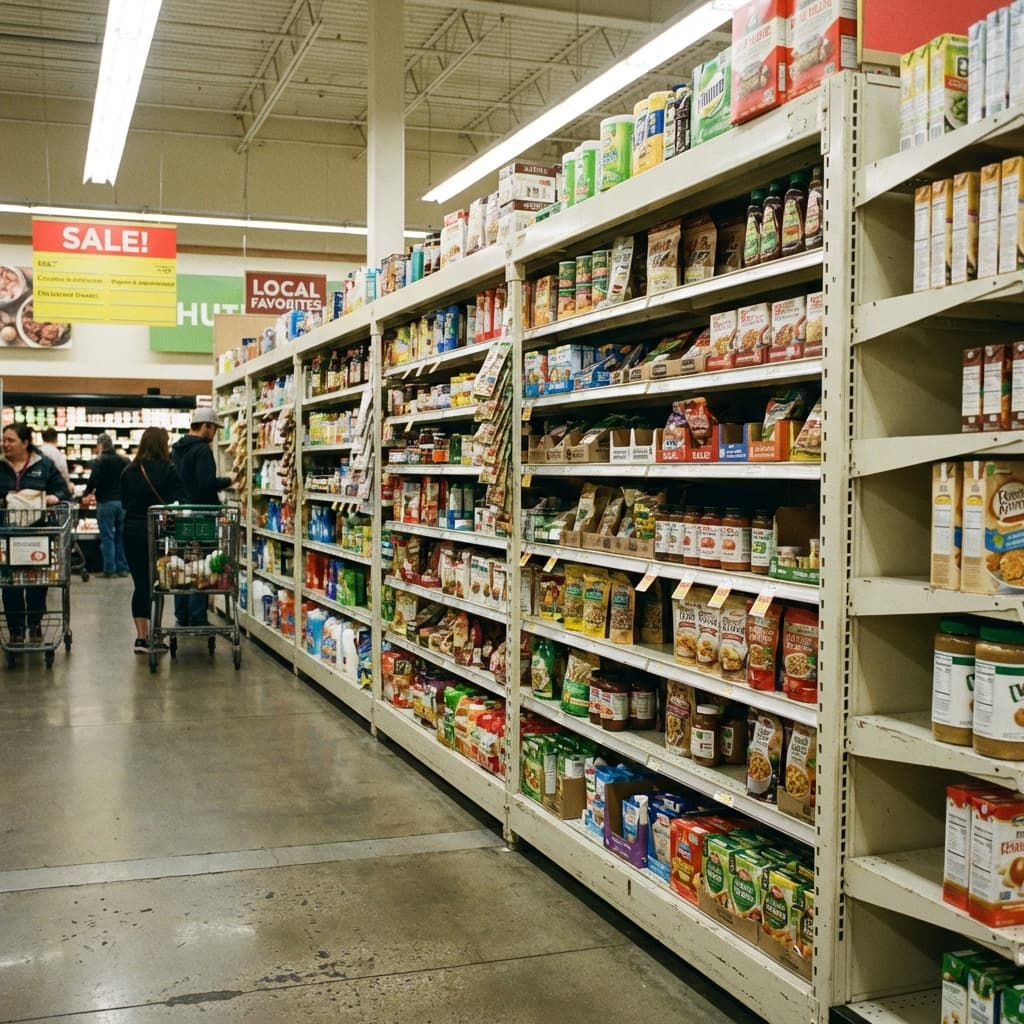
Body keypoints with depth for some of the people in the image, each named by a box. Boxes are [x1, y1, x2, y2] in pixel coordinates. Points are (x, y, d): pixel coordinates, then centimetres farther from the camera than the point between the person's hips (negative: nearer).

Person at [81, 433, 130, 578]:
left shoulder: (99, 461, -8)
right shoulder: (124, 461, 7)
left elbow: (93, 480, -13)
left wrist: (86, 494, 4)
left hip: (105, 502, -4)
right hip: (123, 502, 4)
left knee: (107, 537, 1)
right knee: (121, 537, 10)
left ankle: (110, 569, 1)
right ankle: (122, 568, 12)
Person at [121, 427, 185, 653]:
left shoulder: (129, 471, 3)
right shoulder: (168, 470, -9)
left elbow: (124, 501, 13)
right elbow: (179, 500, -11)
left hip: (132, 531, 3)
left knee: (140, 584, 8)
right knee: (156, 584, 4)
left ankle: (141, 636, 9)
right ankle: (153, 636, 6)